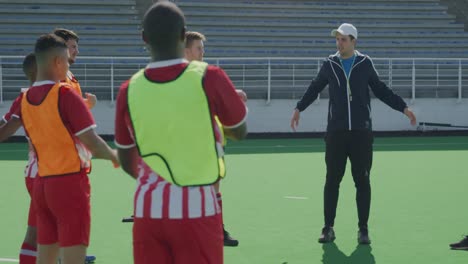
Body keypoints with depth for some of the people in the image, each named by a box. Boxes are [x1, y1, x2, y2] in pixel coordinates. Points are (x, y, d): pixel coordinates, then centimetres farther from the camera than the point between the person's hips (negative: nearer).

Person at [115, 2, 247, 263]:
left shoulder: (130, 90, -1)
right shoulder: (208, 77, -9)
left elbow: (128, 162, 11)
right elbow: (240, 131, 7)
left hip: (148, 210, 3)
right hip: (196, 208, -3)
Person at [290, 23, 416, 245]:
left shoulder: (365, 64, 3)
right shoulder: (330, 65, 6)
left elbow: (381, 91, 13)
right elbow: (315, 88, 19)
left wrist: (403, 107, 10)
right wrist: (299, 108, 15)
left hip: (361, 132, -1)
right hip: (336, 131, 1)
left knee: (362, 181, 1)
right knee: (332, 180, 1)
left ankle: (363, 230, 8)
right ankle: (328, 228, 8)